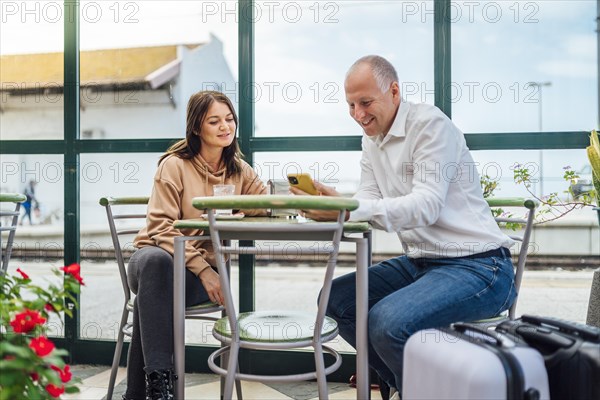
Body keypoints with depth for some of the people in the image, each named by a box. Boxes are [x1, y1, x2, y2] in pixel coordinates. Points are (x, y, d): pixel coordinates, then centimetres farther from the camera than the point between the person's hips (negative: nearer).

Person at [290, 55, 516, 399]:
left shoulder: (430, 124, -14)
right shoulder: (372, 140, 12)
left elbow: (427, 205, -26)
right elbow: (369, 204, 5)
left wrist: (347, 210, -36)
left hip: (476, 265, -9)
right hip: (420, 262, 9)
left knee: (388, 320, -29)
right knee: (337, 298, 1)